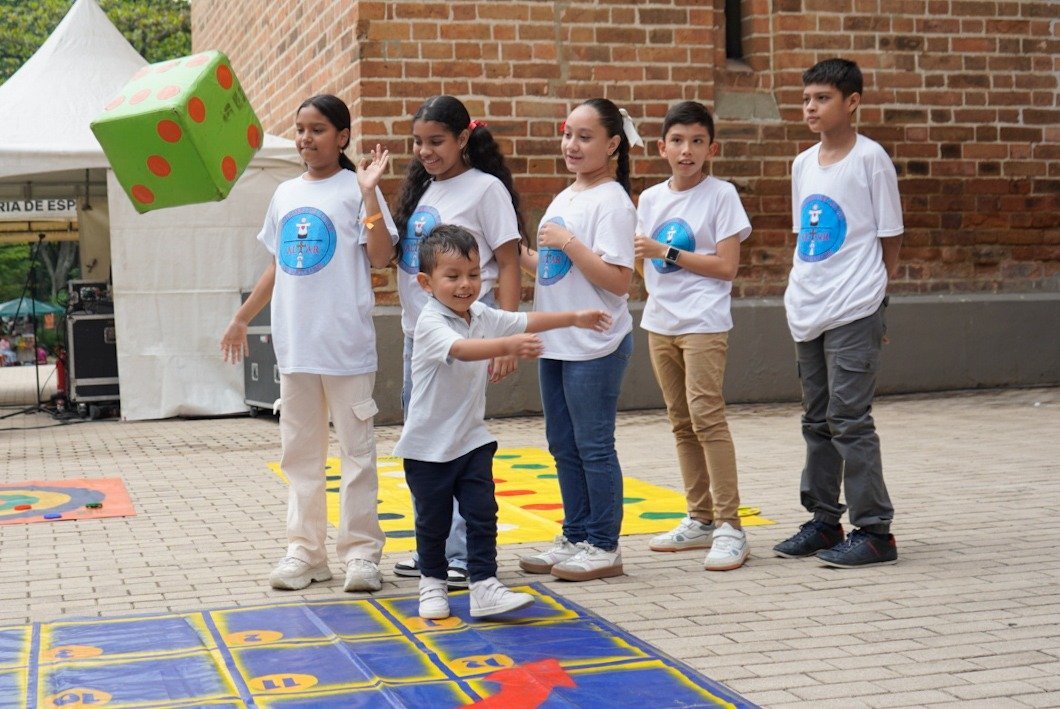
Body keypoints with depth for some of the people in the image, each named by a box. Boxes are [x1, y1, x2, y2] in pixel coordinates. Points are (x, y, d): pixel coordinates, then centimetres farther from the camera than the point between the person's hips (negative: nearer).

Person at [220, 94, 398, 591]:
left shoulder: (355, 189, -3)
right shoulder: (285, 195, 14)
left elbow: (381, 257, -13)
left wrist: (369, 194, -18)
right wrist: (241, 319, 22)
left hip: (346, 343, -6)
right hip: (295, 344, 6)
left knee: (356, 449, 0)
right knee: (300, 452, 10)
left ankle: (361, 552, 5)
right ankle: (304, 550, 17)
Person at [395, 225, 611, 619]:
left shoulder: (483, 316, 3)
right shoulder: (430, 323, -20)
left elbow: (526, 322, 17)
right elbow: (462, 349, -39)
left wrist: (575, 318, 18)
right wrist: (509, 345, -53)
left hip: (472, 439, 5)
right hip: (429, 443, -5)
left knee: (482, 514, -2)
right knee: (433, 521, 8)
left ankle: (484, 587, 1)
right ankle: (432, 583, 27)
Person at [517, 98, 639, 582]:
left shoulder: (612, 202, -13)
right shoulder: (563, 199, 14)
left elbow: (618, 280, -21)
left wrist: (567, 243, -22)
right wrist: (518, 252, 8)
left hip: (595, 346, -9)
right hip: (556, 342, 9)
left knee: (593, 446, -1)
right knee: (563, 445, 14)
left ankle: (604, 546, 9)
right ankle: (575, 537, 25)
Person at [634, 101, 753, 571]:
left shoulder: (721, 196, -5)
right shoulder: (650, 199, 10)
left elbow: (726, 266, -12)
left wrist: (666, 253, -14)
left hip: (703, 323, -6)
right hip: (660, 322, 6)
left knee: (705, 415, -14)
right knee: (681, 422, 11)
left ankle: (729, 527, -11)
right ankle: (700, 519, 21)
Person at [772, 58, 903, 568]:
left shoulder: (870, 159, -7)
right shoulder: (803, 164, 12)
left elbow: (889, 237, -4)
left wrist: (872, 296, -5)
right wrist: (800, 294, 10)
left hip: (854, 314, -7)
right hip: (807, 312, 7)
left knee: (849, 420, -7)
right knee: (817, 420, 13)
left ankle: (874, 530, 2)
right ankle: (823, 522, 23)